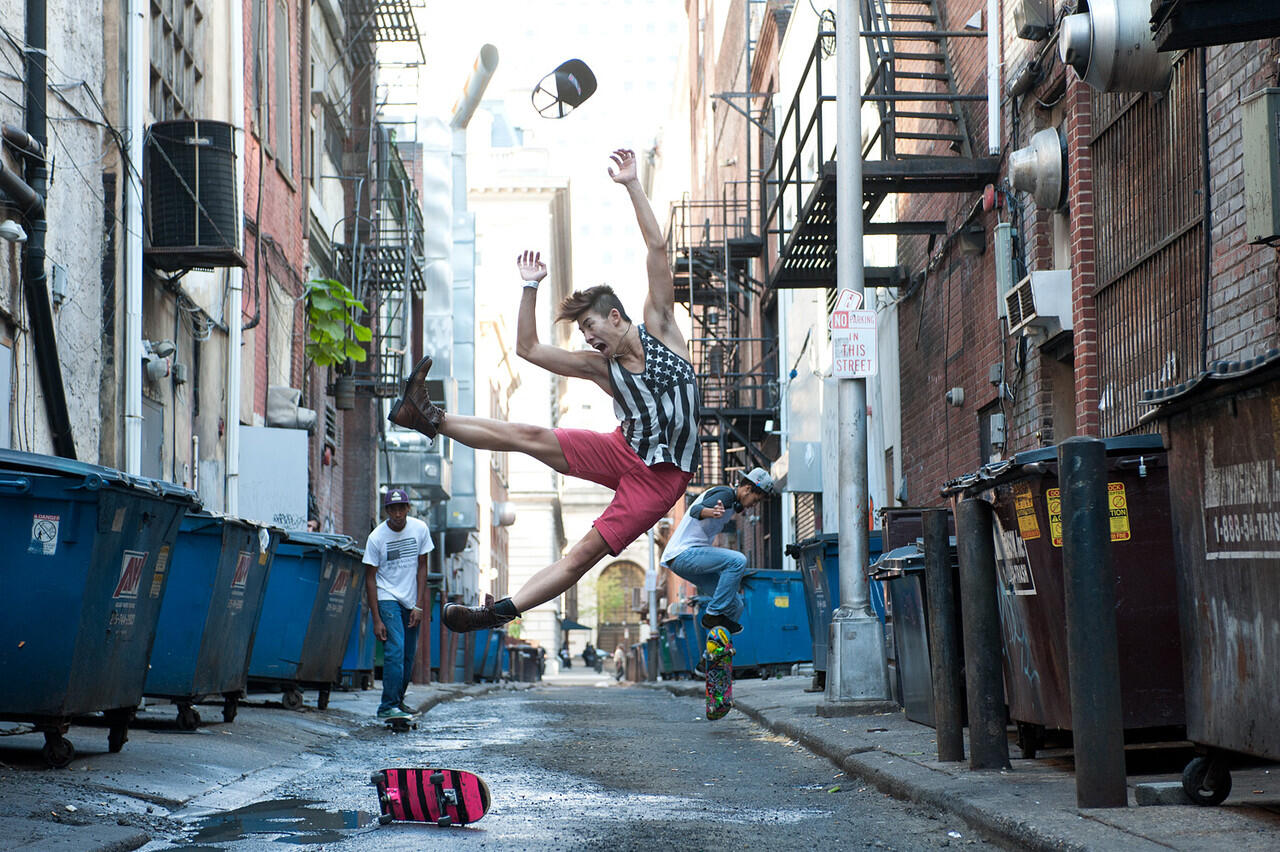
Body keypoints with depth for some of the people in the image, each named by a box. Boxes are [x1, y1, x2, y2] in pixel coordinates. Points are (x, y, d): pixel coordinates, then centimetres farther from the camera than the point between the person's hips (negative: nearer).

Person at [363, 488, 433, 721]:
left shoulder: (420, 529, -3)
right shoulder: (376, 537, -12)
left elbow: (421, 567, 4)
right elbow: (370, 578, -8)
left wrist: (419, 606, -3)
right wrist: (376, 619, -13)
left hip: (411, 601, 4)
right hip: (387, 599, -4)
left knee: (409, 655, 6)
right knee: (395, 651, -16)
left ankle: (397, 700, 21)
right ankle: (388, 706, -16)